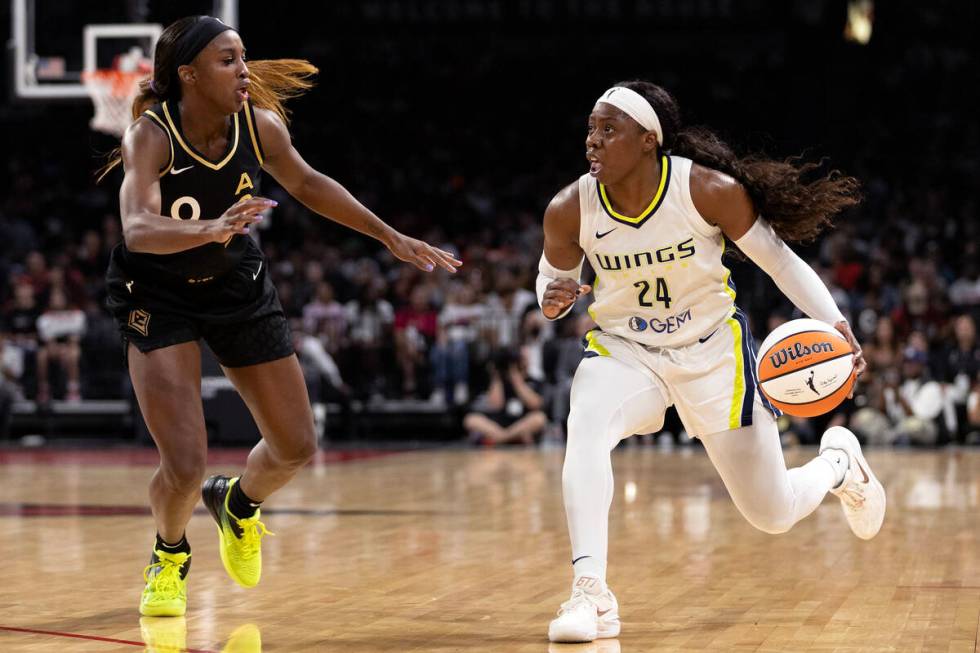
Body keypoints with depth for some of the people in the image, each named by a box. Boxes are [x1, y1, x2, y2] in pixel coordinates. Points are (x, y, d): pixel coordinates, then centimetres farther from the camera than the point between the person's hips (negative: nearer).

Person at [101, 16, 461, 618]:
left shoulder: (260, 124, -14)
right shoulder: (150, 136, -27)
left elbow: (307, 184, 5)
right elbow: (137, 229, -43)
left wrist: (391, 237, 8)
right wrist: (211, 229, -62)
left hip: (237, 287, 5)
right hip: (158, 297, -5)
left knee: (297, 449, 9)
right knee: (185, 466, -15)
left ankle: (238, 503, 43)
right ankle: (170, 558, 19)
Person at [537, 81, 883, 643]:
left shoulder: (711, 190, -22)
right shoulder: (569, 210, -16)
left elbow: (779, 260, -9)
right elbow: (553, 279, 4)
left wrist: (836, 324, -22)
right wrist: (553, 301, -21)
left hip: (714, 351, -1)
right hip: (624, 350, 1)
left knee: (774, 516, 6)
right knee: (585, 431, -34)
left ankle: (838, 463, 41)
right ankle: (591, 594, -34)